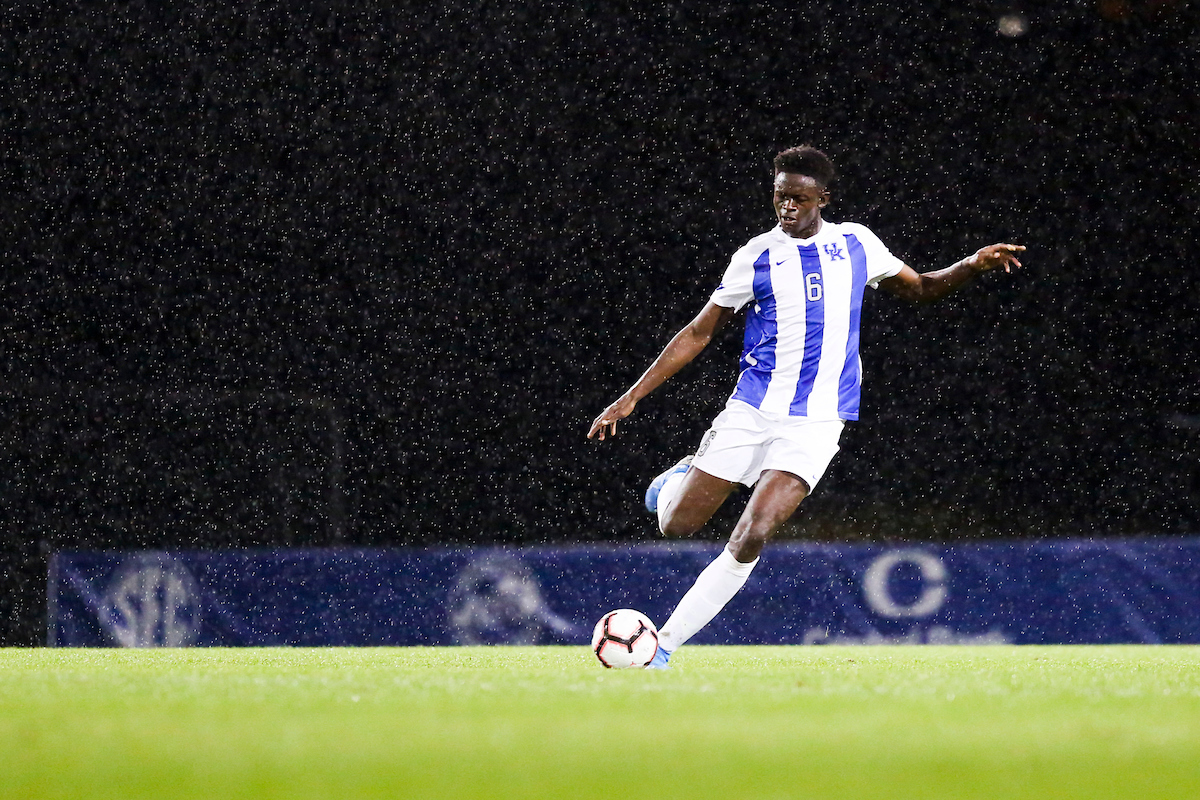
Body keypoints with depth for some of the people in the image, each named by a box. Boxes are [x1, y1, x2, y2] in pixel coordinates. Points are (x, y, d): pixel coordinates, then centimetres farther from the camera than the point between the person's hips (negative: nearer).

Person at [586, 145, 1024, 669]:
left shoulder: (856, 243, 7)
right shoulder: (756, 256, 3)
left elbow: (919, 289, 22)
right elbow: (699, 333, 8)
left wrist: (973, 266, 3)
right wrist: (631, 397, 4)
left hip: (815, 424, -1)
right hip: (750, 410, 1)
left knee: (751, 539, -19)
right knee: (676, 526, -1)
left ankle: (664, 646, -10)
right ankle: (680, 478, 37)